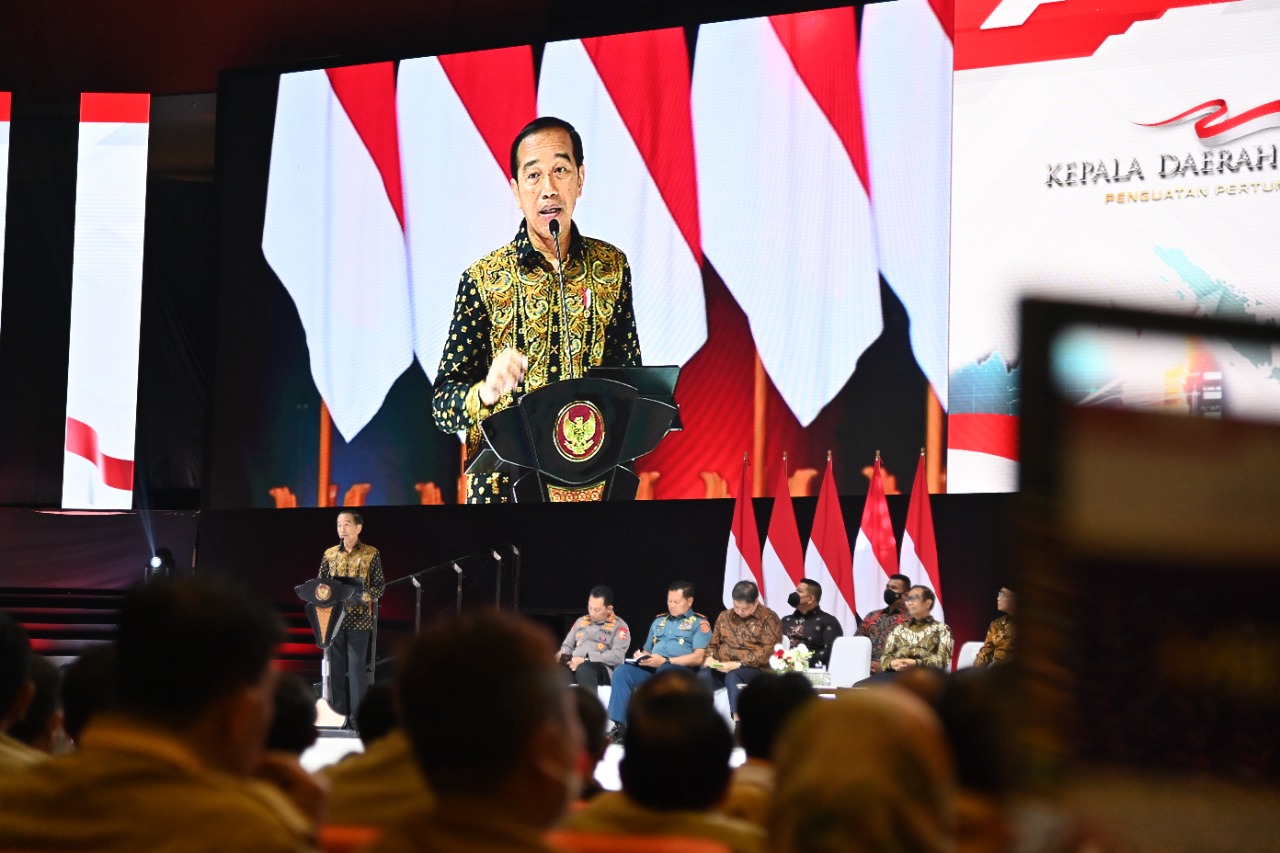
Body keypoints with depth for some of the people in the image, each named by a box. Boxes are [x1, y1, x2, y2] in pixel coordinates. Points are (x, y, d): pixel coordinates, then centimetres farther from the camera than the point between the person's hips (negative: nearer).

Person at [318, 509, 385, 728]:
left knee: (357, 666, -6)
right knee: (336, 667, 3)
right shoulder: (330, 554, 10)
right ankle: (338, 715, 10)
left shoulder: (371, 554, 1)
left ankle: (357, 716, -2)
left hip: (359, 618, -3)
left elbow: (380, 586, 0)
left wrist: (365, 596, -19)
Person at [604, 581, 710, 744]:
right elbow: (646, 650, 31)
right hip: (651, 667, 5)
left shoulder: (699, 623, 8)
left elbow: (698, 657, -6)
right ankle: (619, 727, -30)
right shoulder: (659, 621, 27)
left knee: (664, 671, -41)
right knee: (622, 672, -24)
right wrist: (641, 656, 3)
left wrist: (665, 661, -15)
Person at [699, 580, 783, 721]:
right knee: (701, 677, -29)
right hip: (722, 668, 5)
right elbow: (713, 644, 26)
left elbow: (768, 651, -9)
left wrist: (739, 664, -18)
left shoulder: (769, 619, 1)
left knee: (732, 677, -39)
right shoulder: (724, 617, 19)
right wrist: (710, 657, 1)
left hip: (754, 669, -5)